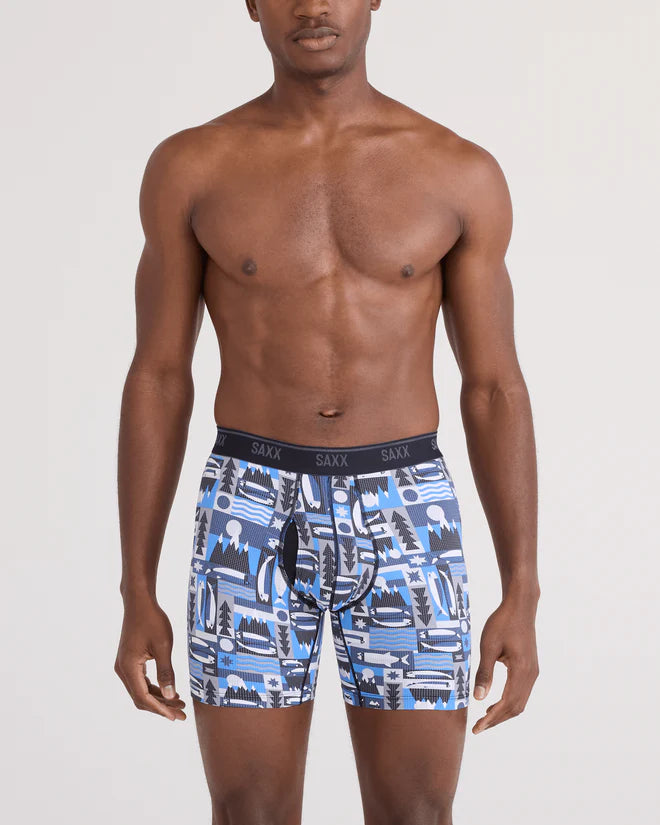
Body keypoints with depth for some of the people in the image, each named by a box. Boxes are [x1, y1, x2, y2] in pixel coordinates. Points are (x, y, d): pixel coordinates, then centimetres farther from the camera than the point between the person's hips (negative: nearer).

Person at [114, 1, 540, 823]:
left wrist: (522, 596, -2)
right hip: (254, 524, 0)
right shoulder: (189, 168, 1)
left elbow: (495, 393, 3)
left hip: (404, 526, 1)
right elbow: (156, 382, 2)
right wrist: (136, 597, -1)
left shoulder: (463, 175, 1)